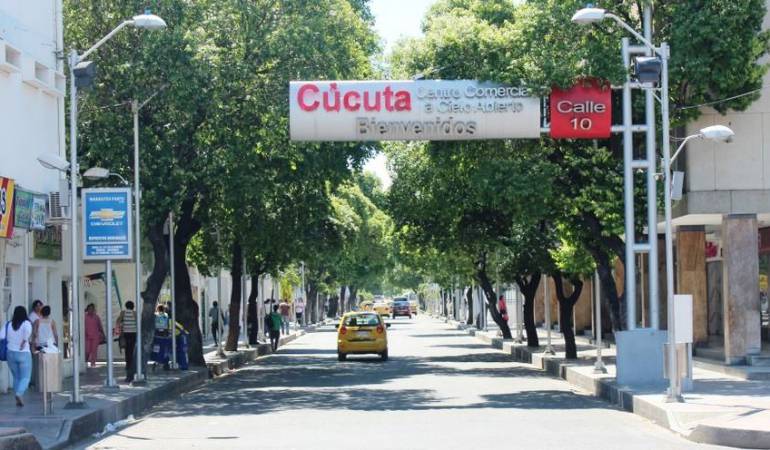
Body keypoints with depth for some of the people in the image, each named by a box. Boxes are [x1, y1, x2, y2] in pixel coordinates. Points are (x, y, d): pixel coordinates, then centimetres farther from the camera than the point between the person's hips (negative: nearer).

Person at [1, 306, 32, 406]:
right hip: (24, 354, -4)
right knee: (25, 377, 2)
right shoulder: (26, 323, -8)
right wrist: (24, 341, -17)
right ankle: (19, 394, -23)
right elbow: (28, 331, -29)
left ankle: (18, 400, 14)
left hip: (11, 353, 4)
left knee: (16, 377, 16)